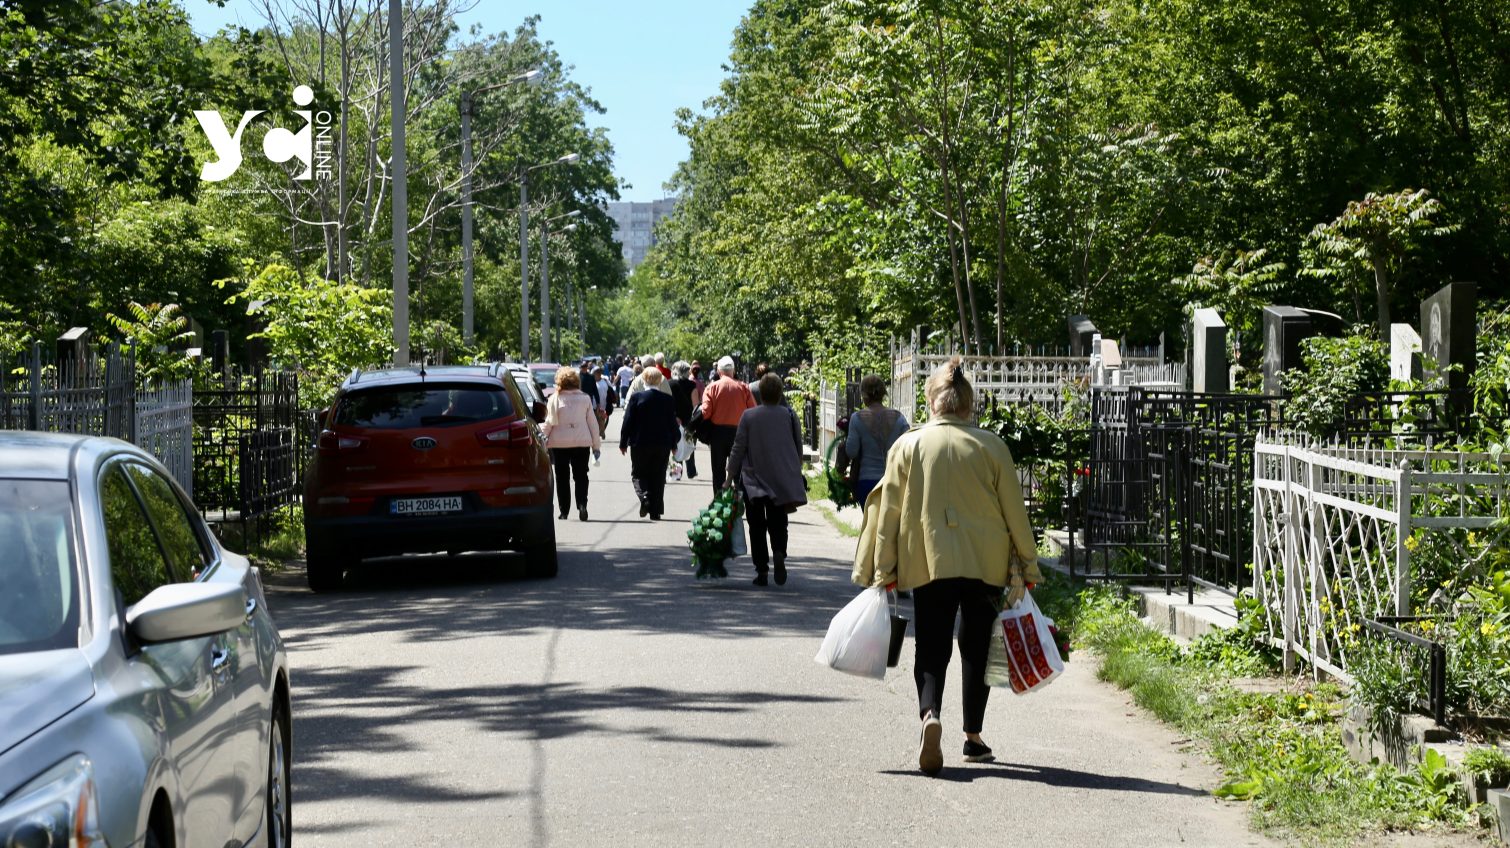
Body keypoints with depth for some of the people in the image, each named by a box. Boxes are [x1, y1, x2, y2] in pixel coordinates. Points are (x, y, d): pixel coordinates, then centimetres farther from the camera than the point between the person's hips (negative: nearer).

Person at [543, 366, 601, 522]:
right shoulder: (585, 398, 1)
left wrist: (543, 439, 2)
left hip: (559, 443, -1)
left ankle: (564, 510, 7)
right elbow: (592, 422, 3)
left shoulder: (554, 399, -6)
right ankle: (582, 504, -14)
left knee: (562, 477, 8)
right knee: (581, 475, 6)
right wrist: (596, 443, 10)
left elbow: (550, 423, -9)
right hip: (582, 441, 1)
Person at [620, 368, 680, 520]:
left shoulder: (636, 397, -9)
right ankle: (655, 511, 9)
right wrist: (673, 444, 14)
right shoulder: (668, 399, -3)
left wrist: (623, 443, 2)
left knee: (638, 473, 10)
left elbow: (628, 422, -7)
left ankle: (645, 498, -16)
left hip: (640, 444, -2)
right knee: (658, 477, 8)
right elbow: (672, 423, 2)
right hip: (663, 444, 2)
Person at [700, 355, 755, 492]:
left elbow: (705, 411, -14)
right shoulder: (743, 388, -4)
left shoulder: (712, 387, -8)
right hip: (739, 432, 1)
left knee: (718, 470, 9)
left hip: (718, 431, -1)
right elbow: (752, 411, -6)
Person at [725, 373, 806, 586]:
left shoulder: (749, 416, -7)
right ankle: (779, 553, -18)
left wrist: (730, 477, 4)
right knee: (778, 523, 11)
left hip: (754, 479, -1)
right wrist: (796, 474, 19)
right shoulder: (789, 415, -3)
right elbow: (799, 448, 5)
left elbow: (738, 449, -4)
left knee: (757, 526, 8)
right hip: (782, 480, 1)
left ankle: (761, 570, 4)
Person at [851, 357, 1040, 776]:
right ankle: (973, 738, 19)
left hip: (928, 564, -1)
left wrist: (884, 572, 8)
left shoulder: (908, 446, -1)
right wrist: (1026, 566, 10)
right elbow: (1014, 510, 2)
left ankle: (930, 714, -24)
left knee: (931, 648, 3)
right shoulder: (991, 446, -1)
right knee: (976, 647, 14)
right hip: (985, 563, 1)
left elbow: (889, 512, 1)